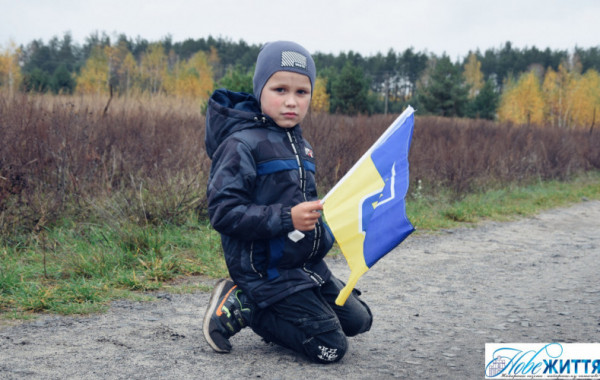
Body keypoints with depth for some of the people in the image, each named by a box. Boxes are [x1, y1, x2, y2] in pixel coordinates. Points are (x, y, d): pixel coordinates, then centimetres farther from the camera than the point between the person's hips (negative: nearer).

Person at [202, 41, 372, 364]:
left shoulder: (299, 145, 12)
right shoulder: (241, 144, -16)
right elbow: (223, 212, -24)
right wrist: (287, 218, -30)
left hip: (308, 264, 9)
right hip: (267, 272, -9)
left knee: (358, 320, 13)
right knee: (330, 346, -10)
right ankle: (242, 307, -1)